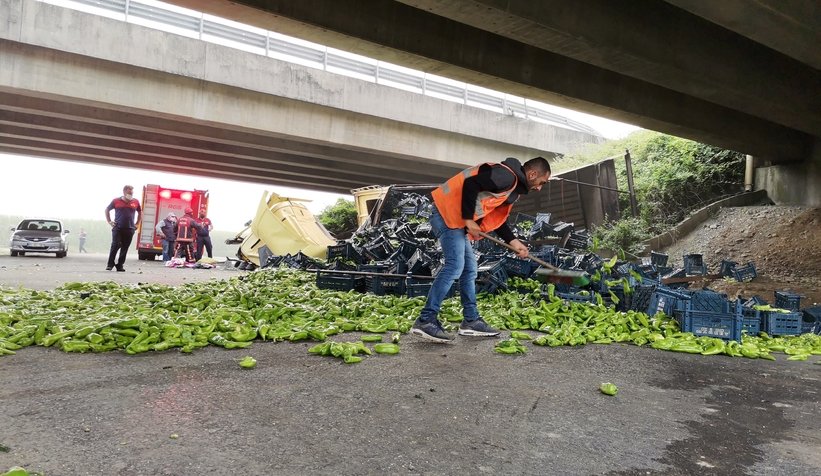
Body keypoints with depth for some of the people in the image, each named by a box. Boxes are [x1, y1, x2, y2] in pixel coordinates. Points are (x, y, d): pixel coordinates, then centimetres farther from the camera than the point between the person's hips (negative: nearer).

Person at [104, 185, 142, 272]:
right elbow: (107, 210, 16)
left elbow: (140, 213, 21)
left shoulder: (135, 202, 6)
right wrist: (109, 221, 8)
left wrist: (136, 224, 14)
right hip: (117, 228, -2)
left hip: (129, 229, 2)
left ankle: (120, 265, 11)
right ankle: (110, 264, 2)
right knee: (115, 245, -8)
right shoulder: (116, 201, 2)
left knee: (125, 248, 4)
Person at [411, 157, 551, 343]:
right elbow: (471, 184, -25)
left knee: (469, 269, 11)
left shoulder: (513, 185, 19)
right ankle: (426, 321, -15)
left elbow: (496, 217, 23)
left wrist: (513, 242, 17)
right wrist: (468, 219, -19)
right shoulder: (507, 175, -14)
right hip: (447, 212, -11)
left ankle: (471, 320, 18)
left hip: (456, 219, 11)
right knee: (454, 265, -16)